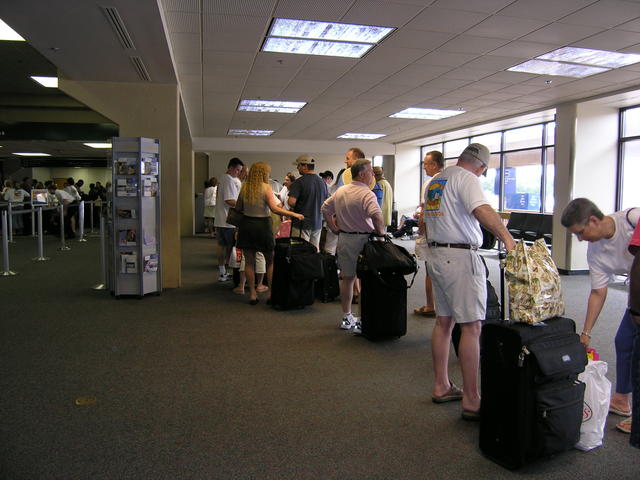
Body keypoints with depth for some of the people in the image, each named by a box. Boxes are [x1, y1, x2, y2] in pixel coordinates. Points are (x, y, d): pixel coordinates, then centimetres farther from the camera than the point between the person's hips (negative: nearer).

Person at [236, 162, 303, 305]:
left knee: (249, 262, 8)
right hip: (263, 225, -3)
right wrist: (294, 214, -18)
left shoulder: (244, 187, 3)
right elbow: (274, 208, -20)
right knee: (270, 261, 11)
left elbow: (239, 208, 9)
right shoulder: (266, 188, -10)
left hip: (246, 224, 3)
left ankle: (252, 294, 11)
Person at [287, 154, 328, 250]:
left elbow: (291, 202, -20)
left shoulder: (300, 182, -13)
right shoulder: (322, 182, 7)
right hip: (317, 222, 6)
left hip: (302, 223, -6)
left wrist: (296, 207, 0)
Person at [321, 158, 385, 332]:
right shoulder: (366, 194, -16)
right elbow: (376, 215, -32)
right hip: (362, 239, -7)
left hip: (344, 238, 7)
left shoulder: (340, 191, 9)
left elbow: (325, 209, 18)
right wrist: (380, 232, -17)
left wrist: (335, 229, 17)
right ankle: (362, 323, 6)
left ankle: (347, 318, 25)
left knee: (347, 278, 16)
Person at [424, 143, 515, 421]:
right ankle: (471, 400, -3)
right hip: (460, 257, -9)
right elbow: (481, 209, -27)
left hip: (435, 254, 9)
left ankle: (441, 387, 24)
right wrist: (506, 236, -34)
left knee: (443, 321, 15)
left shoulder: (435, 181, 18)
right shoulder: (466, 178, -9)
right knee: (471, 327, -6)